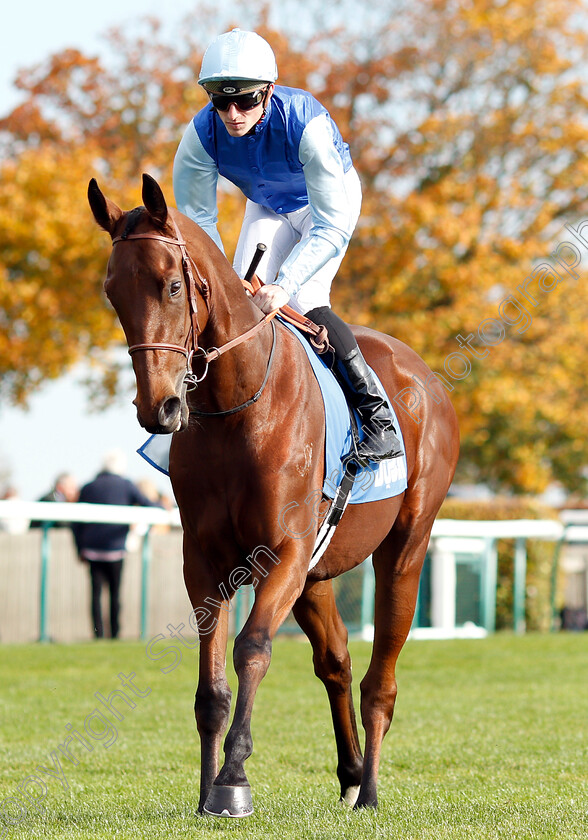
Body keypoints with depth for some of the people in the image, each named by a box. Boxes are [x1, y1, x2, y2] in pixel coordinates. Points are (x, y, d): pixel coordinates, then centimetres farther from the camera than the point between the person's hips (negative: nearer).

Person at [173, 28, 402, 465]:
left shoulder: (306, 123, -41)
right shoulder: (202, 134, -29)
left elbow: (333, 226, -38)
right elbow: (197, 219, -15)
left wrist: (285, 284, -48)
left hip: (331, 196, -4)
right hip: (268, 206, 4)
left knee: (304, 301, -22)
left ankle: (378, 414, -14)